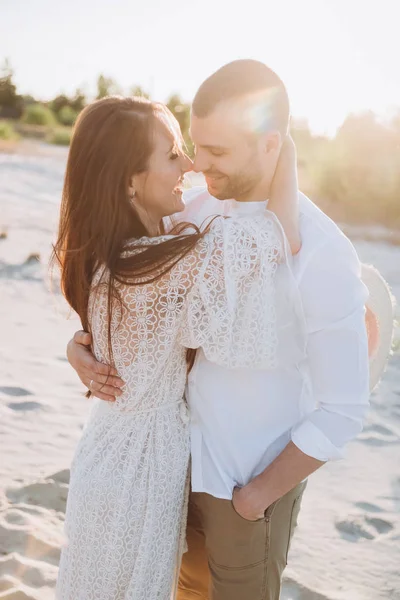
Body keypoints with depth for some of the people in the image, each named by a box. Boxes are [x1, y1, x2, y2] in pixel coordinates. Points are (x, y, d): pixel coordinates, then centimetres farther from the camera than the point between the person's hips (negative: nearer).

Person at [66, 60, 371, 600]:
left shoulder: (322, 254, -27)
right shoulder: (197, 209, -8)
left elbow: (343, 410, -20)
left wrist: (258, 494, -13)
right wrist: (80, 344, -14)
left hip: (257, 476, -5)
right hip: (188, 454, 6)